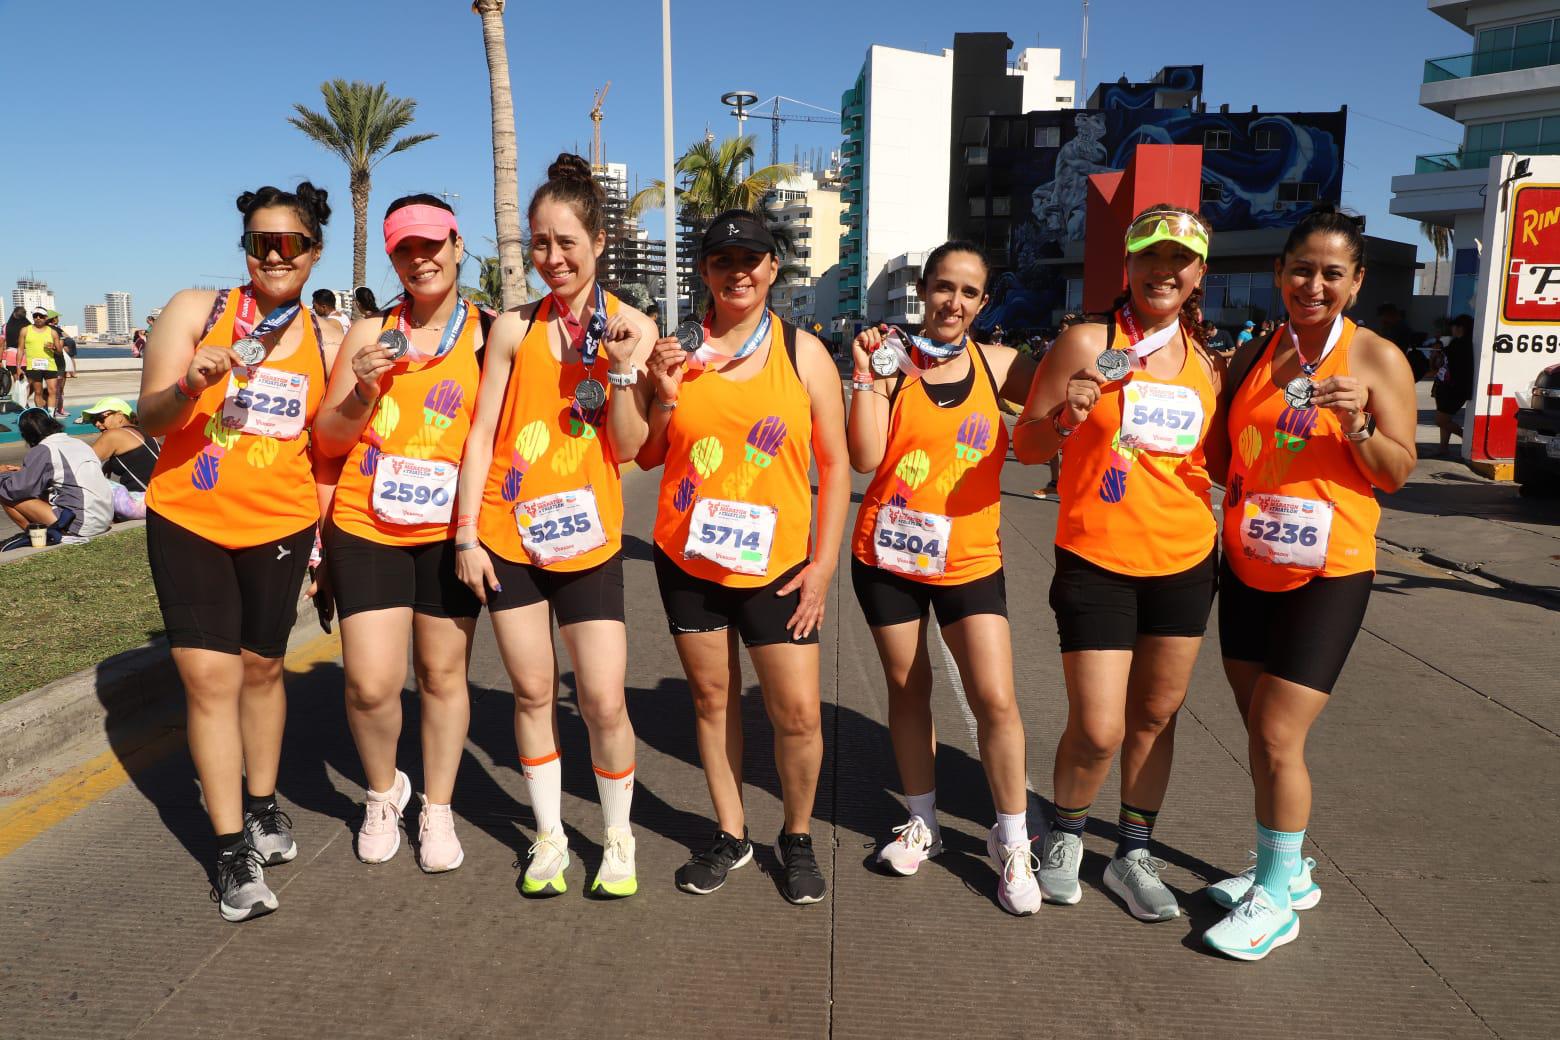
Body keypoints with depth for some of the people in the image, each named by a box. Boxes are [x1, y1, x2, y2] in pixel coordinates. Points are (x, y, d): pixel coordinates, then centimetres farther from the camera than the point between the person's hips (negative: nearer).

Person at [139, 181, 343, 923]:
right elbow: (149, 418, -10)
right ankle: (232, 849, 7)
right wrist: (188, 387, -26)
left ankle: (260, 804, 34)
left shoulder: (325, 341, 4)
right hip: (187, 521, -2)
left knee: (261, 666, 13)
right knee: (209, 676, -4)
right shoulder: (197, 309, -4)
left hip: (278, 526, 2)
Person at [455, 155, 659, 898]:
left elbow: (628, 448, -4)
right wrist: (466, 533, -2)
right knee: (532, 692, 11)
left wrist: (622, 370, -18)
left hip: (588, 538, -1)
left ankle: (617, 837, 22)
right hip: (509, 535, 1)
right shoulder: (516, 326, 0)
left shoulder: (631, 327, -1)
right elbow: (482, 433, 2)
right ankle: (550, 836, 29)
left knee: (604, 700, -2)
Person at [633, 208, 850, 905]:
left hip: (776, 564, -2)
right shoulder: (674, 350, 3)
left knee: (798, 713, -2)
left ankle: (797, 837, 25)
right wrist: (664, 399, -11)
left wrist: (824, 561, -4)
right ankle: (730, 834, 32)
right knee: (712, 698, 13)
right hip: (687, 558, 2)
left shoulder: (803, 352, -1)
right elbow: (646, 458, 9)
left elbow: (835, 462, 1)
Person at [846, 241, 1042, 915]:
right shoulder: (890, 360, -4)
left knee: (996, 700, -5)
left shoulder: (997, 366, 0)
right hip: (887, 556, 0)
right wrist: (866, 376, -17)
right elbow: (866, 459, -12)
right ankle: (922, 822, 33)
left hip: (969, 560, 0)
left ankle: (1012, 841, 15)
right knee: (907, 688, 14)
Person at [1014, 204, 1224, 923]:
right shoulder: (1089, 343, -6)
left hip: (1186, 560, 5)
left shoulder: (1206, 361, 8)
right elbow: (1025, 447, -4)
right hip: (1096, 560, -4)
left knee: (1157, 713, 12)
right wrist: (1064, 418, -24)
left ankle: (1133, 854, 30)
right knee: (1097, 729, -5)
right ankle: (1064, 835, 25)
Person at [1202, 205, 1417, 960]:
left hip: (1327, 575, -5)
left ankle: (1276, 900, 11)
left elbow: (1396, 475, -3)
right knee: (1260, 734, 12)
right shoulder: (1254, 358, 9)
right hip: (1247, 570, 5)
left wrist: (1357, 426, -22)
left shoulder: (1377, 359, -4)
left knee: (1278, 737, -7)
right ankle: (1286, 869, 31)